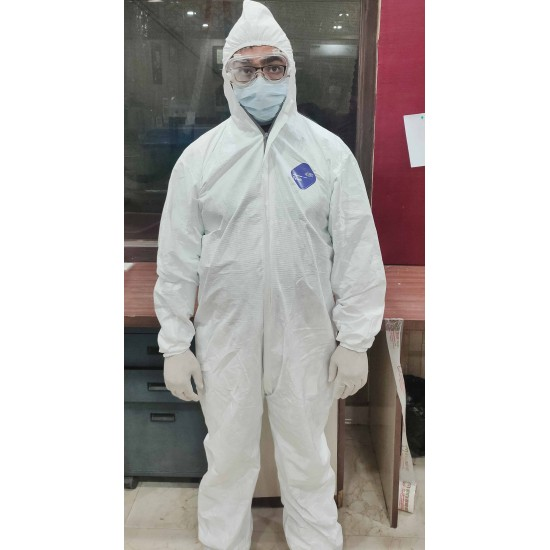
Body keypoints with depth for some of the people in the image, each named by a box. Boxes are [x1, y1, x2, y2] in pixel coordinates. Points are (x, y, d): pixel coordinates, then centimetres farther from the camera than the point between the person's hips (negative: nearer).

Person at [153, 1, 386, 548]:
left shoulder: (330, 152, -3)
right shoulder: (198, 157, -1)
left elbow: (358, 252, -3)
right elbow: (177, 260, 0)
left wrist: (354, 340, -4)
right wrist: (175, 345, -1)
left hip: (306, 339, 0)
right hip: (225, 339, 1)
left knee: (307, 459, 19)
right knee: (227, 460, 19)